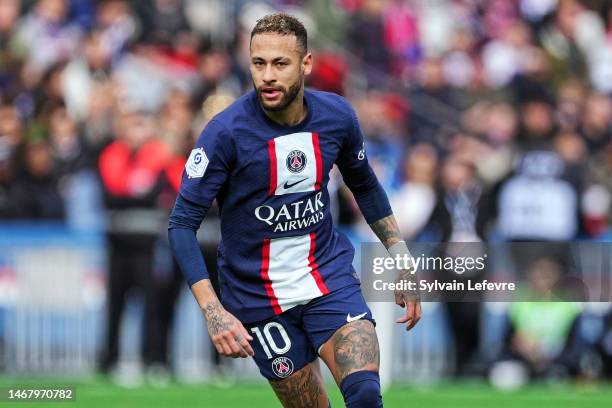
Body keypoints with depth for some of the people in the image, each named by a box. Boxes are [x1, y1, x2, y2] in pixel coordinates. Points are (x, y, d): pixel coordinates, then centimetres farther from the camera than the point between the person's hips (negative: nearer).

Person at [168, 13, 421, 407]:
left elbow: (365, 186, 15)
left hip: (329, 273, 2)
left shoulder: (336, 116, -6)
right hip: (256, 294, -2)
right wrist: (214, 312, -27)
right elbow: (182, 223, -17)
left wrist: (400, 260, 12)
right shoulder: (226, 131, -19)